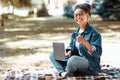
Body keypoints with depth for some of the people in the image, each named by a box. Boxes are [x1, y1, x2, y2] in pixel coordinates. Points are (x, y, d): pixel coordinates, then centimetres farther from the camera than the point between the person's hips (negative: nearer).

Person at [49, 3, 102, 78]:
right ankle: (62, 72, -25)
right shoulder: (75, 33, 11)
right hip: (77, 62, 8)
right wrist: (69, 52, -5)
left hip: (91, 65, -8)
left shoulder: (94, 33, -12)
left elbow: (98, 53, -19)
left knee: (73, 59, -39)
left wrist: (84, 42, -31)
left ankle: (67, 71, -7)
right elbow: (71, 46, 20)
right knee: (53, 55, 1)